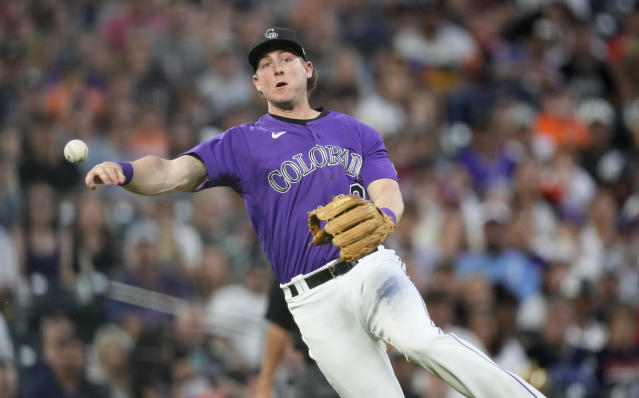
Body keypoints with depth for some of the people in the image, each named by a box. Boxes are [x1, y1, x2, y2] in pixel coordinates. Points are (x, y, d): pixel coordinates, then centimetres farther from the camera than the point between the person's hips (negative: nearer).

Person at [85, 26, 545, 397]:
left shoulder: (357, 133, 17)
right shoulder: (243, 142, 12)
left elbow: (389, 195, 3)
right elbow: (172, 173, -2)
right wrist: (122, 171, -25)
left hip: (372, 270, 0)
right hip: (315, 301, 0)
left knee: (422, 339, -30)